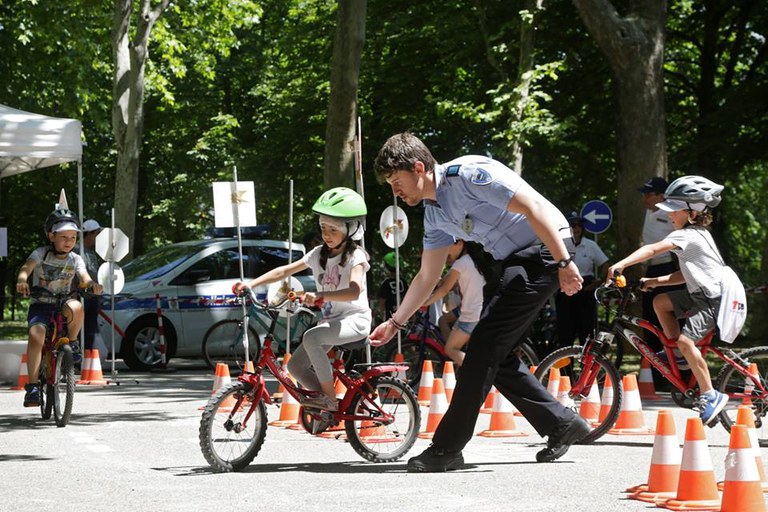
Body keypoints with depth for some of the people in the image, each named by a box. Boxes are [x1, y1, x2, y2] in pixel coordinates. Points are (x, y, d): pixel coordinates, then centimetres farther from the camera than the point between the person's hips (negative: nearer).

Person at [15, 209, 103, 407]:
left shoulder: (75, 259, 4)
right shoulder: (41, 254, -3)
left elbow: (85, 277, -12)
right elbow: (26, 268, -20)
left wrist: (92, 285, -37)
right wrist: (22, 280, -44)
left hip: (61, 305, 1)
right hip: (40, 304, -1)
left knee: (75, 307, -36)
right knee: (36, 335, -30)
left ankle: (71, 343, -7)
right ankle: (32, 386, -24)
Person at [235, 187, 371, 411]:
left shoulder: (355, 256, -12)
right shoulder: (318, 254, 7)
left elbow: (354, 291, -30)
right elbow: (284, 271, 4)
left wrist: (320, 295, -44)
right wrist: (251, 284, -8)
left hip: (355, 319, -8)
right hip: (330, 320, 8)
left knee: (311, 337, -33)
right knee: (296, 366, -4)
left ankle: (329, 397, -23)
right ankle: (329, 401, 10)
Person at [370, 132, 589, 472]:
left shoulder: (469, 174, -18)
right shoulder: (433, 212, 9)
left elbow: (534, 207, -23)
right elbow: (427, 276, 18)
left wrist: (565, 262, -26)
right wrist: (395, 323, 18)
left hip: (546, 249, -10)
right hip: (513, 262, 10)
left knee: (485, 342, -14)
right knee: (495, 354, 7)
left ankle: (447, 447, -12)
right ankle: (562, 424, 17)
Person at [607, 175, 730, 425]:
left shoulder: (687, 235, -17)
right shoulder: (697, 234, 13)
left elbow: (652, 250, -31)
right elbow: (686, 274, 16)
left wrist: (621, 264, -40)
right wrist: (655, 281, 8)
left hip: (715, 299, -11)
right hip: (701, 292, 11)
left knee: (685, 339, -23)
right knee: (660, 302, 12)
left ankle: (711, 395, -16)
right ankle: (680, 358, 17)